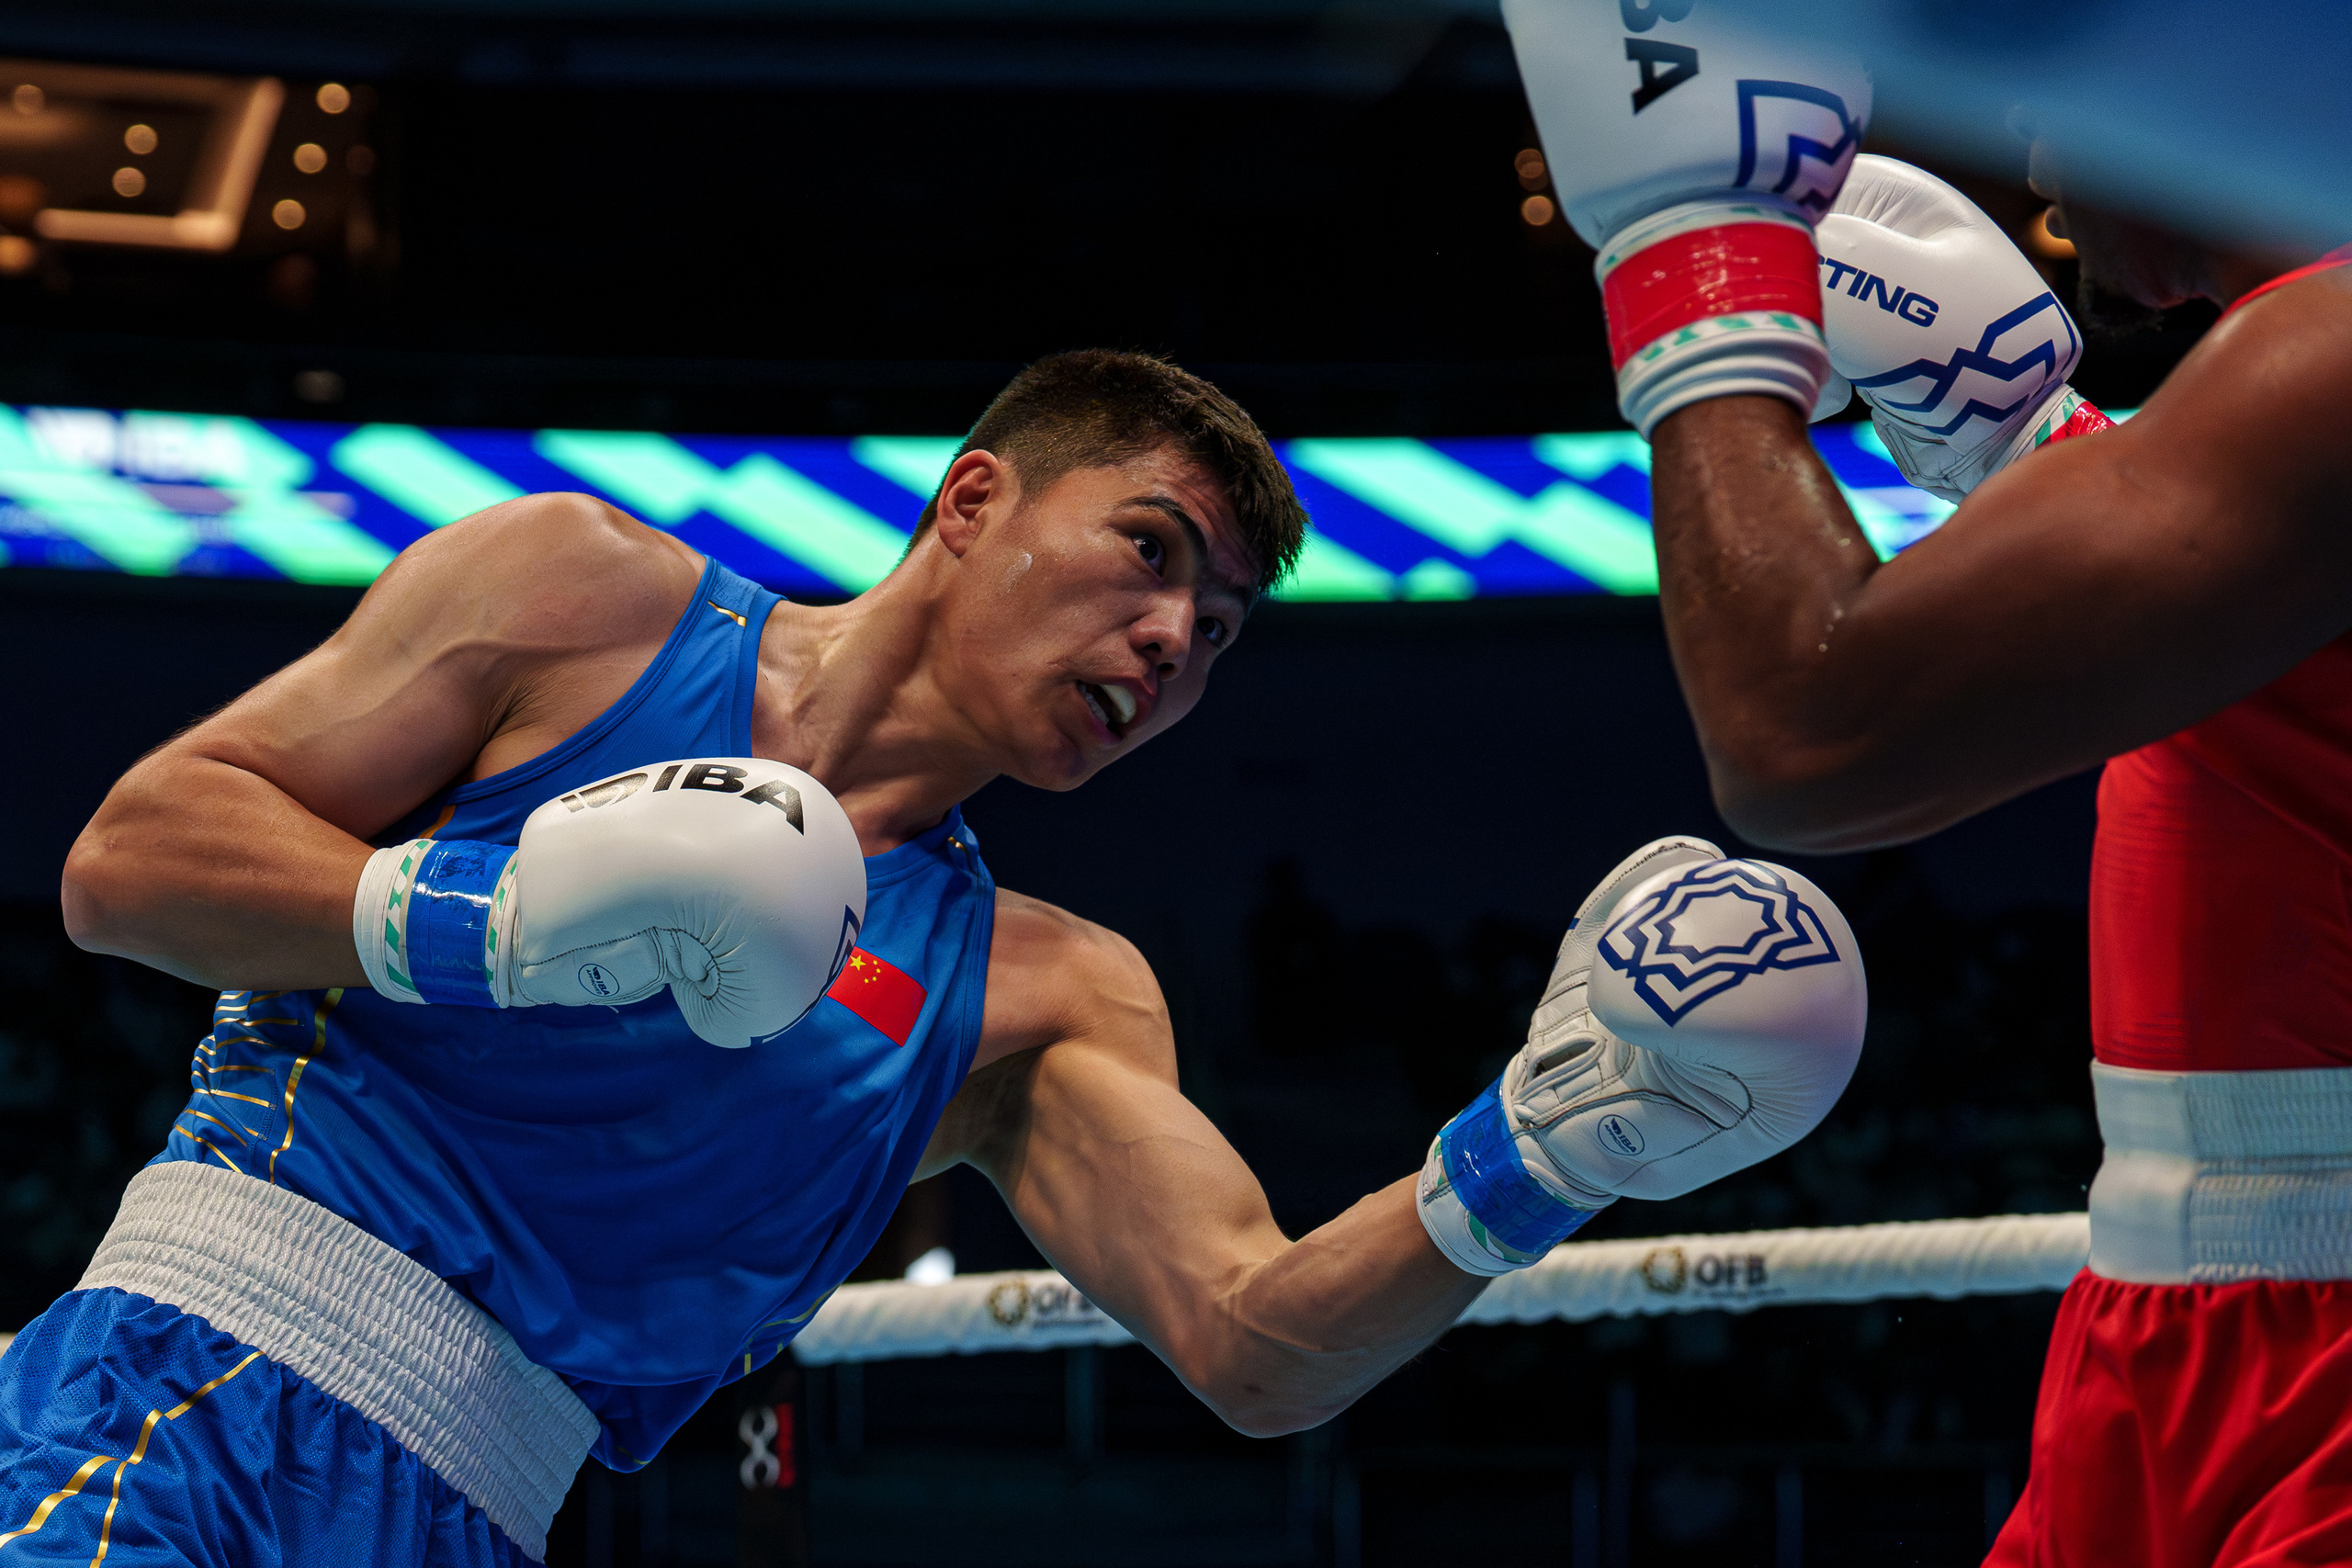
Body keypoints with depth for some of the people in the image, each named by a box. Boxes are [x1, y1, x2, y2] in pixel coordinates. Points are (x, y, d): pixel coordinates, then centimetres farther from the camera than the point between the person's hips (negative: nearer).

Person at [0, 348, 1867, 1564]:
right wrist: (501, 919, -13)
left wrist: (1521, 1166, -19)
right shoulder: (589, 596, 6)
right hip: (191, 1390, -4)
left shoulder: (1044, 1002, 14)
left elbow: (1254, 1341, -1)